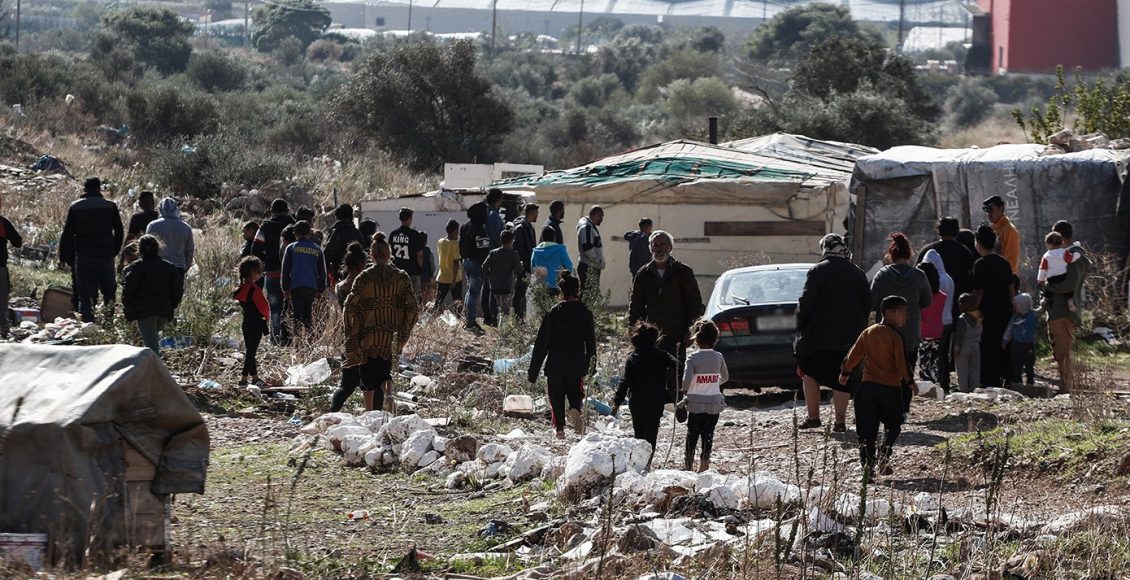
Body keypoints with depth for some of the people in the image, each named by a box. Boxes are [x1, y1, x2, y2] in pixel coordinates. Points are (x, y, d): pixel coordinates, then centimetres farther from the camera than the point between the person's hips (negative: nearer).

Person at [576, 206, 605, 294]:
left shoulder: (591, 227, 16)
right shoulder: (586, 228, -16)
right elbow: (587, 249, -23)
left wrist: (600, 262, 16)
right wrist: (599, 262, -17)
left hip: (593, 267, 11)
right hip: (588, 268, -11)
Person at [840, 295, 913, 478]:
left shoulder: (868, 332, 6)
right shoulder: (895, 336, -10)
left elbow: (854, 354, 12)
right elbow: (902, 362, -11)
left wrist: (845, 372, 25)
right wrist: (908, 381, 3)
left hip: (867, 386, 4)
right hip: (890, 387, -4)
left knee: (867, 429, 5)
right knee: (893, 425, 13)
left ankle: (867, 466, -2)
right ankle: (884, 456, -6)